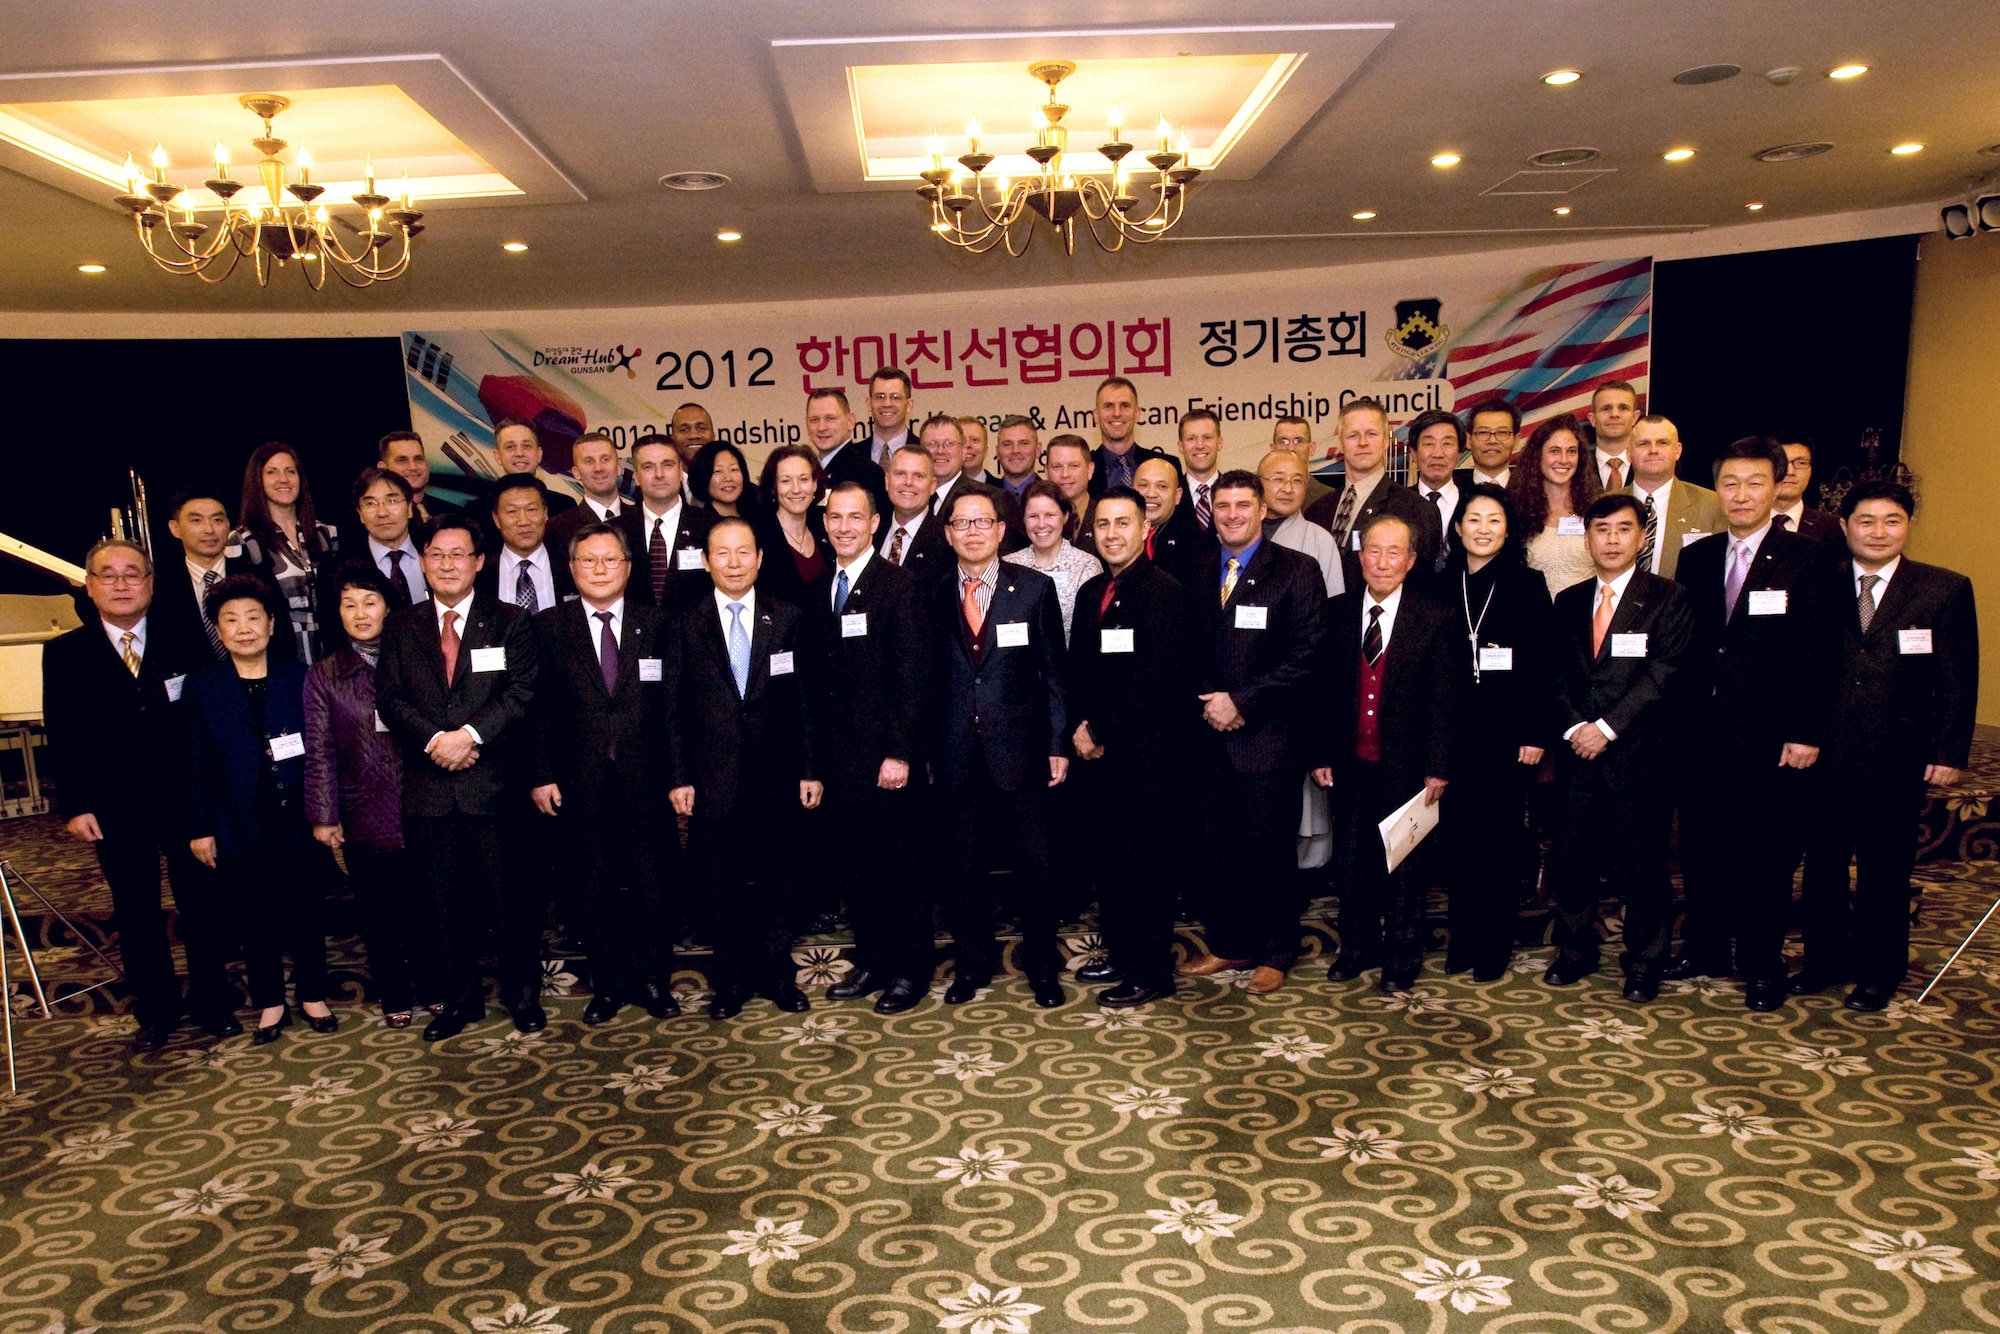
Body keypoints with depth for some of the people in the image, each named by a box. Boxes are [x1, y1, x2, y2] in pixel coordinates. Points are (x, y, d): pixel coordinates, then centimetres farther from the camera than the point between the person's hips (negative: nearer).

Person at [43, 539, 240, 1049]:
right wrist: (73, 805, -6)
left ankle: (212, 1000, 23)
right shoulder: (64, 653, 2)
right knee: (137, 913, 11)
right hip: (115, 810, 1)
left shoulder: (186, 644, 1)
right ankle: (155, 1009, 25)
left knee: (202, 902, 8)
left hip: (186, 798, 0)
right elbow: (62, 736, 1)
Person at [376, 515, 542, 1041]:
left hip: (494, 782, -2)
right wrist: (436, 740, -14)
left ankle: (523, 993, 20)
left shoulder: (510, 622, 4)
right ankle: (460, 998, 24)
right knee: (444, 901, 10)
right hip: (428, 786, 2)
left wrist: (469, 734, -18)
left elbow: (521, 693, -7)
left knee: (510, 894, 5)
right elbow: (390, 697, 1)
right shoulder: (400, 627, 11)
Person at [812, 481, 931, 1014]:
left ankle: (911, 970, 18)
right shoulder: (818, 593, 11)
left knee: (898, 867, 4)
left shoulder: (899, 587, -8)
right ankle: (871, 961, 27)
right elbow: (819, 678, 13)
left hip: (885, 759, -6)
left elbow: (912, 677, -12)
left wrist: (899, 753, -17)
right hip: (837, 759, 6)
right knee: (851, 867, 13)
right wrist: (814, 756, 9)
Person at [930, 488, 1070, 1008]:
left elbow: (1053, 671, 1)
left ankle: (1041, 965, 23)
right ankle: (972, 963, 28)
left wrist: (1059, 744, -2)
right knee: (967, 867, 12)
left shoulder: (1036, 588, 0)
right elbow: (929, 677, 6)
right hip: (958, 753, 2)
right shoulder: (934, 596, 5)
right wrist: (925, 749, 3)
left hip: (1020, 750, -1)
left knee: (1034, 865, 6)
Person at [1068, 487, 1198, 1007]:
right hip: (1099, 752, 8)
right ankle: (1120, 952, 29)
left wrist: (1102, 732, -13)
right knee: (1108, 858, 14)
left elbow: (1155, 678, -18)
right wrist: (1079, 726, 0)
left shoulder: (1164, 591, -11)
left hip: (1147, 755, -7)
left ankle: (1152, 973, 12)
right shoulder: (1091, 592, 15)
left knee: (1146, 862, 0)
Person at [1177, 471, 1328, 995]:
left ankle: (1275, 954, 20)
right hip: (1211, 732, 4)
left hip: (1269, 734, -4)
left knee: (1268, 848, 3)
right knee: (1216, 845, 8)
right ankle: (1229, 945, 24)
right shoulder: (1199, 575, 14)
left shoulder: (1297, 571, -2)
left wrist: (1242, 701, -12)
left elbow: (1306, 656, -9)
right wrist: (1209, 702, -3)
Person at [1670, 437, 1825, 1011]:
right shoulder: (1696, 557, 9)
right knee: (1702, 846, 12)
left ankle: (1761, 964, 20)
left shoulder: (1806, 558, -4)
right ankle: (1705, 949, 27)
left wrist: (1806, 730, -12)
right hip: (1701, 734, 4)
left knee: (1765, 853, 6)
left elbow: (1816, 654, -8)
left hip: (1769, 737, -4)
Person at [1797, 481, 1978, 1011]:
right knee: (1822, 860, 9)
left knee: (1885, 865, 10)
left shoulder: (1946, 589, 1)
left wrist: (1948, 752, -5)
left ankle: (1878, 970, 24)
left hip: (1897, 755, -1)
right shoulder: (1820, 585, 3)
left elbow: (1958, 681, 0)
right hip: (1825, 750, 1)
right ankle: (1825, 957, 25)